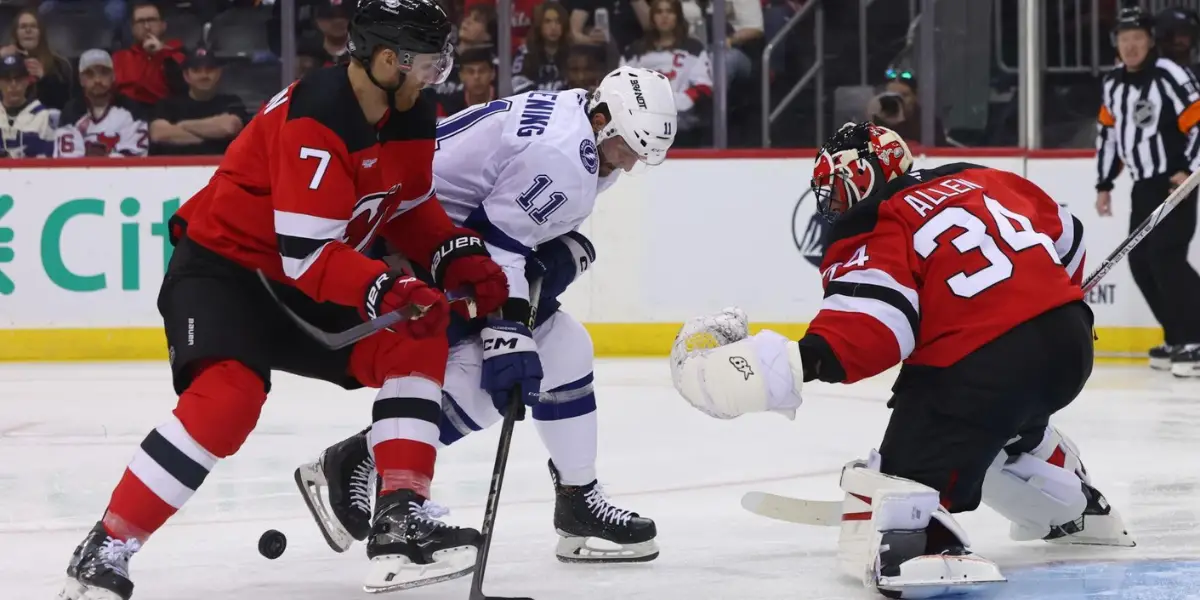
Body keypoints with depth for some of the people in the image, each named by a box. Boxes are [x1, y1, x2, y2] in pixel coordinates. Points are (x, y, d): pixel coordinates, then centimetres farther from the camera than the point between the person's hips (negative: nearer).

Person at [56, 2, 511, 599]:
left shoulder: (409, 117, -2)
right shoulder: (314, 120, -29)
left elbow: (409, 206, 14)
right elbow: (306, 253, -32)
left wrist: (457, 255, -2)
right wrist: (385, 291, -41)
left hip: (303, 285, 9)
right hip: (222, 265, -9)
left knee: (416, 344, -5)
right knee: (230, 394, -29)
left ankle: (401, 520, -6)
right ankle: (105, 550, -21)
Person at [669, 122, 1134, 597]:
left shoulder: (876, 232, -4)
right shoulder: (981, 181, 18)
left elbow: (872, 321, -23)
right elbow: (1065, 233, 30)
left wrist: (798, 363, -33)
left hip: (984, 365, -9)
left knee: (914, 463, -10)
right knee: (1011, 427, 39)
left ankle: (916, 536, -41)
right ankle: (1078, 510, 56)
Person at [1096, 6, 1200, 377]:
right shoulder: (1112, 85, 10)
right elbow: (1107, 134, 20)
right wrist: (1104, 185, 19)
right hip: (1144, 186, 8)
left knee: (1165, 256, -20)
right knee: (1140, 261, 7)